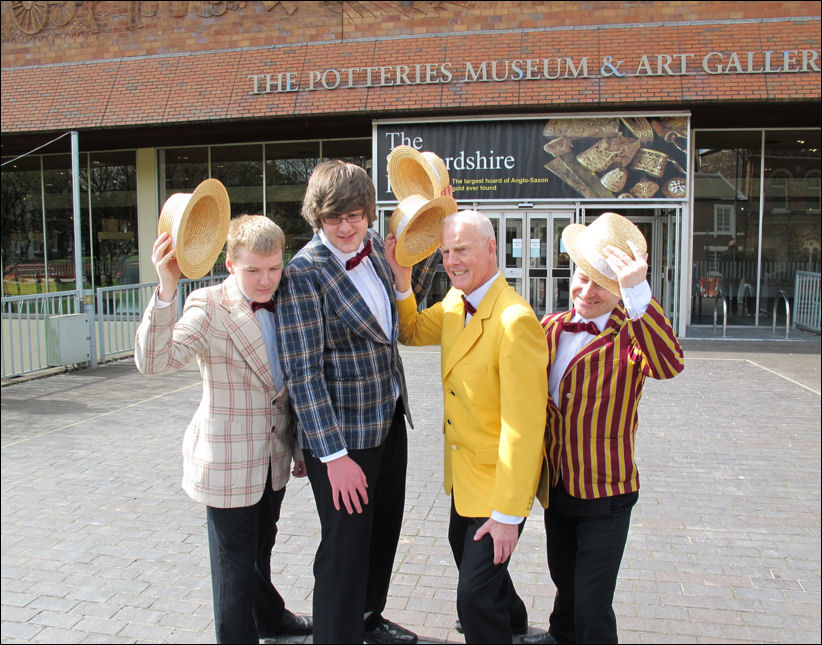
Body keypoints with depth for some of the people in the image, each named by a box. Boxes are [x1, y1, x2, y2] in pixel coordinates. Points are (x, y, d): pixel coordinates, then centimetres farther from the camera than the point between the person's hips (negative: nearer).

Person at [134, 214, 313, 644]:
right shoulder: (208, 307, -17)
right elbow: (153, 361, -32)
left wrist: (300, 447, 16)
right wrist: (166, 291, -44)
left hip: (274, 459, 6)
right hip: (228, 464, -6)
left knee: (261, 549, 27)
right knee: (235, 564, 7)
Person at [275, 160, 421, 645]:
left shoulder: (374, 245, 1)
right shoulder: (304, 273, -19)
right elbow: (303, 373, -21)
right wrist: (334, 455, -22)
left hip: (390, 417, 8)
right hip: (343, 432, -8)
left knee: (385, 528, 23)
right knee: (346, 548, 4)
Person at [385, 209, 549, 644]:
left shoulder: (514, 320, -29)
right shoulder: (455, 303, -1)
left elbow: (523, 426, -29)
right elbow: (411, 332, 17)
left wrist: (509, 513, -26)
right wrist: (401, 277, 0)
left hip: (499, 477, -10)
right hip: (464, 469, 10)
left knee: (474, 595, -6)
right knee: (464, 546, 30)